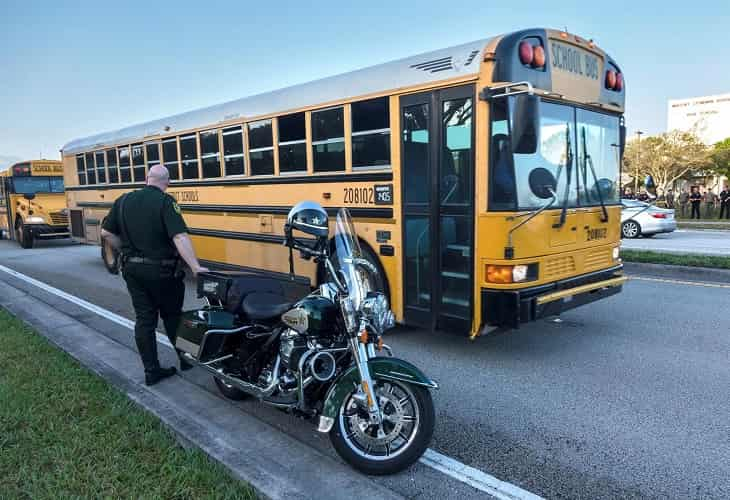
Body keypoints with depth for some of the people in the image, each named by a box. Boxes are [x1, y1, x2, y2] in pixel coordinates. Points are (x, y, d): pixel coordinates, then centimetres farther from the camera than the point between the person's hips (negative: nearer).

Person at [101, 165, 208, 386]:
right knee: (172, 316, 14)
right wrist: (195, 267, -31)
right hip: (161, 270, -4)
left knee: (144, 319, 10)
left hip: (132, 269, 5)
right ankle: (185, 358, 29)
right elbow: (179, 237, -26)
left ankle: (151, 370, 14)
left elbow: (107, 233, 8)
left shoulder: (123, 200, 4)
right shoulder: (165, 202, -14)